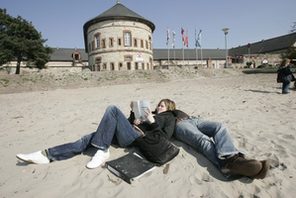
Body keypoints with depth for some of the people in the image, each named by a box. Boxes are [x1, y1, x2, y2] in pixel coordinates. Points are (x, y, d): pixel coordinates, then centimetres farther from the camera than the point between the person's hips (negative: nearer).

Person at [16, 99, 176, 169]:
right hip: (127, 135, 7)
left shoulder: (169, 117, 17)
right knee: (88, 139, -9)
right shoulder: (150, 112, 34)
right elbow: (131, 122, 29)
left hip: (137, 137, -6)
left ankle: (102, 151, -27)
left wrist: (153, 122, -9)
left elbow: (165, 138, -2)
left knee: (112, 109, -25)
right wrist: (133, 114, 10)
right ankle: (47, 155, -10)